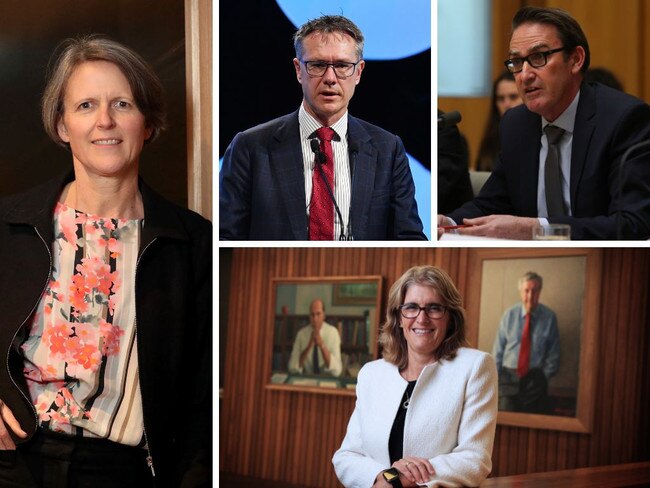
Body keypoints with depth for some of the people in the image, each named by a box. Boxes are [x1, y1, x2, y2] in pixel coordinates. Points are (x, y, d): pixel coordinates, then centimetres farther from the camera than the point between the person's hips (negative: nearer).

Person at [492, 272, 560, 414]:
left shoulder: (549, 317, -2)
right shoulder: (510, 315, 0)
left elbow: (553, 354, 5)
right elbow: (498, 349, 5)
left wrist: (545, 376, -2)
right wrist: (495, 377, 1)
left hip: (535, 379, 0)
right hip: (508, 375, 1)